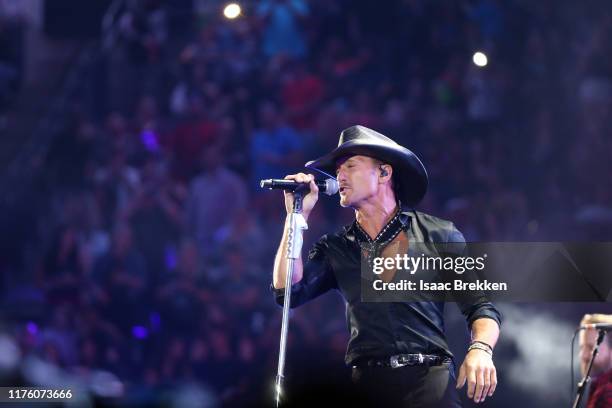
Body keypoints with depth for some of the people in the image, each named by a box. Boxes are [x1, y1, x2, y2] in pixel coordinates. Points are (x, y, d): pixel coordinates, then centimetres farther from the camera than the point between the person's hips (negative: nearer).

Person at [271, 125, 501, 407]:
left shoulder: (439, 235, 11)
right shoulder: (335, 248, 18)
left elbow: (480, 306, 9)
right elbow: (288, 292, 4)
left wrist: (480, 349, -12)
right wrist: (298, 215, 5)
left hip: (429, 376, -3)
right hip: (365, 381, 3)